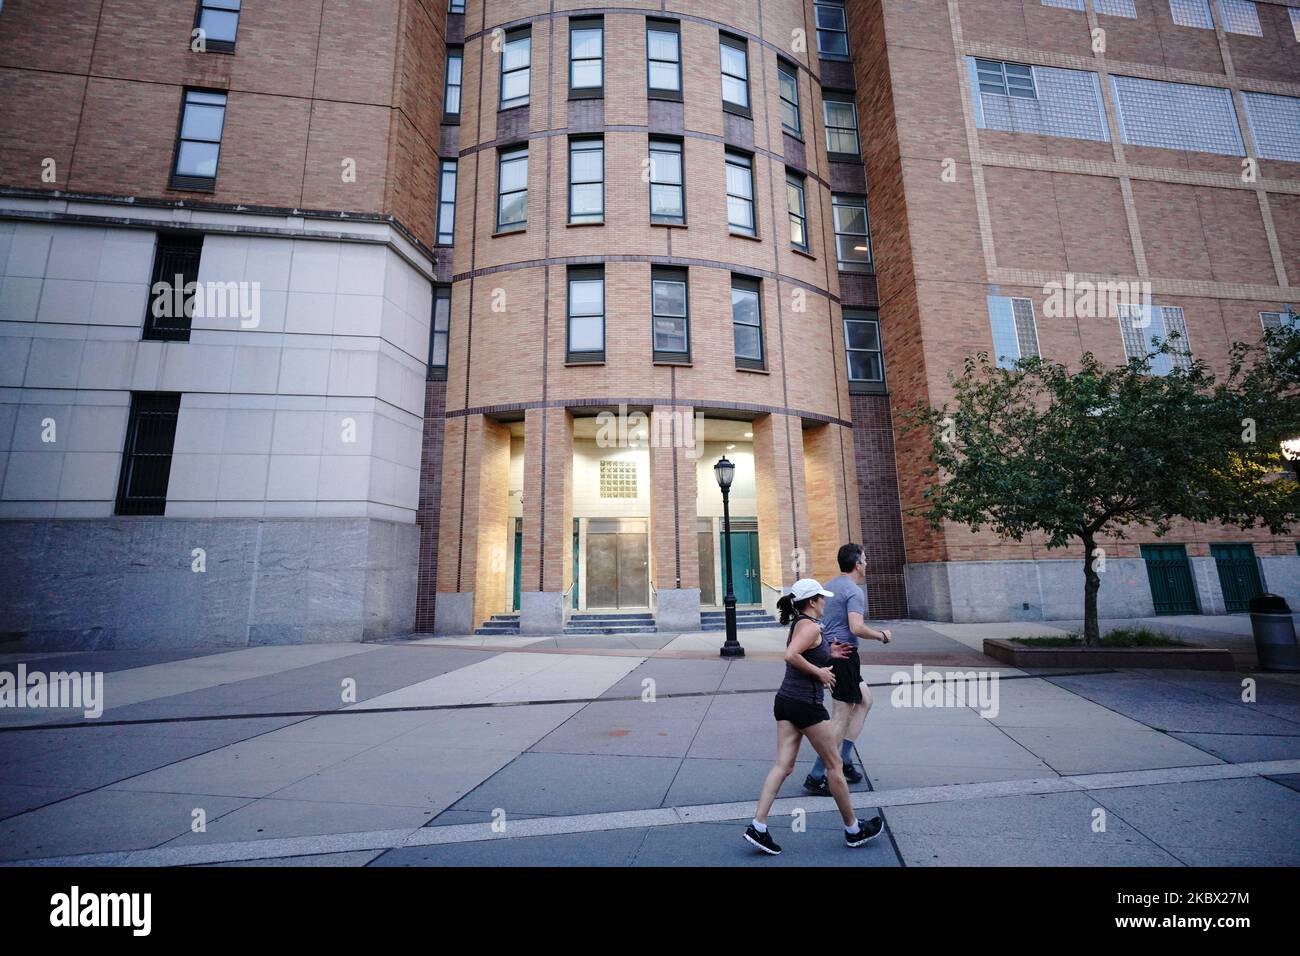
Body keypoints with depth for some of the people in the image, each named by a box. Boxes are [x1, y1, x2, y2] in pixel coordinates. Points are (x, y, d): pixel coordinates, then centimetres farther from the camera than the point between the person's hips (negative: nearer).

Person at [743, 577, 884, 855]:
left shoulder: (798, 624, 14)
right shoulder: (811, 626, -15)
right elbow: (791, 656, -29)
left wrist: (828, 654, 16)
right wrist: (819, 671, -18)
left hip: (785, 701, 9)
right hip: (806, 704, -9)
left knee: (783, 765, 7)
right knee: (834, 765, 9)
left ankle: (758, 827, 3)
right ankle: (853, 830, 26)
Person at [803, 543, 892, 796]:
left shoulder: (829, 587, 13)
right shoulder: (854, 591, -14)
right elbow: (857, 628, -25)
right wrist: (883, 635, -9)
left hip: (828, 653, 9)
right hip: (844, 655, -9)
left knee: (865, 699, 23)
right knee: (840, 719, -1)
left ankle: (844, 760, 23)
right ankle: (816, 777, 2)